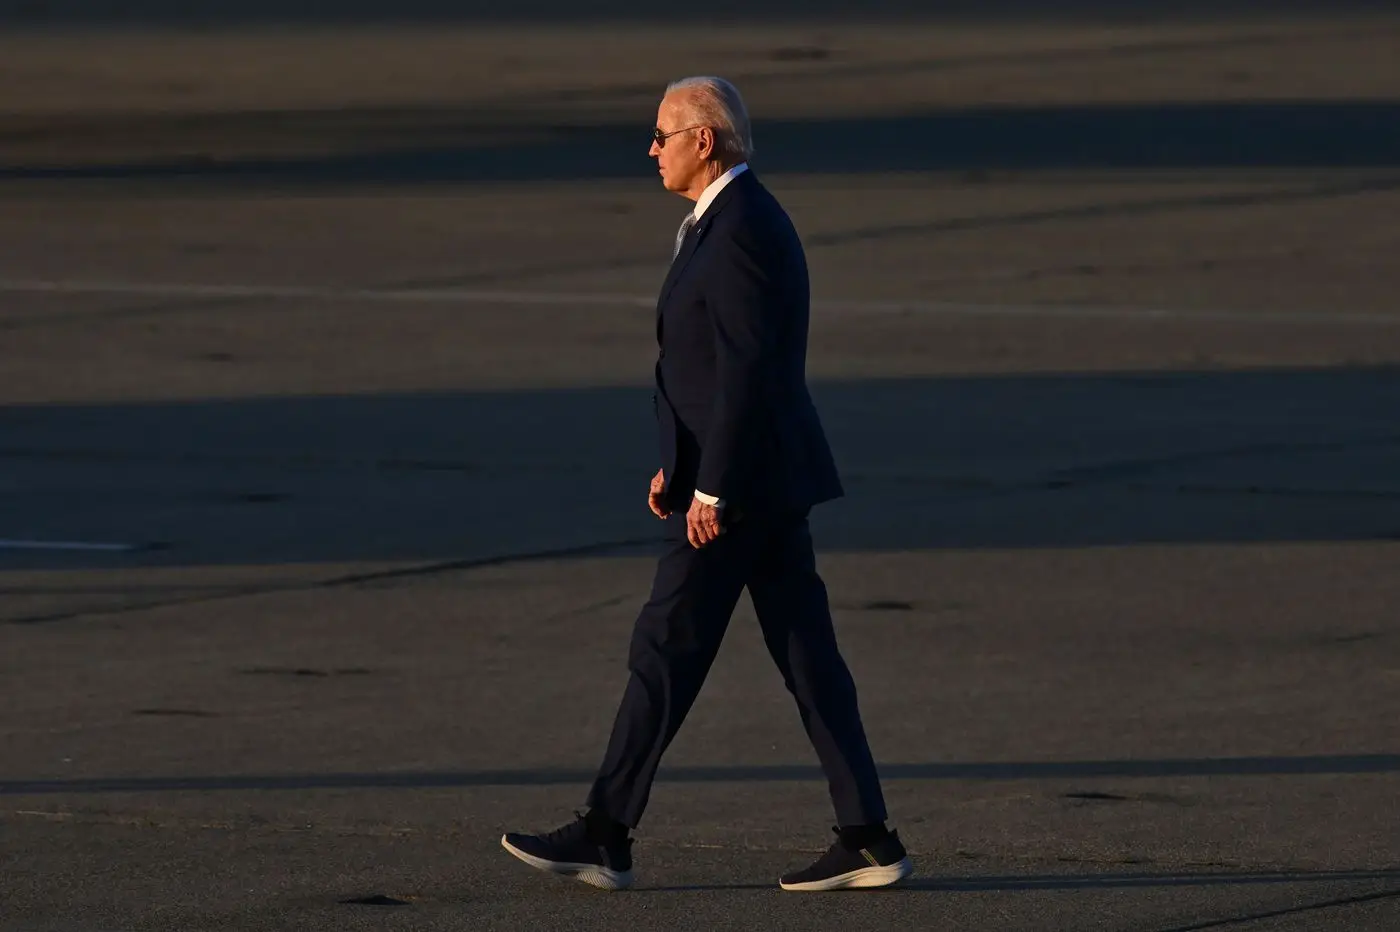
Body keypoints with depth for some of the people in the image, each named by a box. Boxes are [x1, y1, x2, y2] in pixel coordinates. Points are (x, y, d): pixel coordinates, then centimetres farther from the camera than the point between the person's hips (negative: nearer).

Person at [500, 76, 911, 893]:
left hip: (741, 481, -10)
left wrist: (710, 489, -21)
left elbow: (746, 368, -22)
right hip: (762, 476, 10)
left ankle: (605, 838, 2)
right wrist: (681, 464, 21)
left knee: (668, 650, -4)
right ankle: (868, 841, 5)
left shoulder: (740, 231, -18)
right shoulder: (738, 220, 15)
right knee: (805, 655, 7)